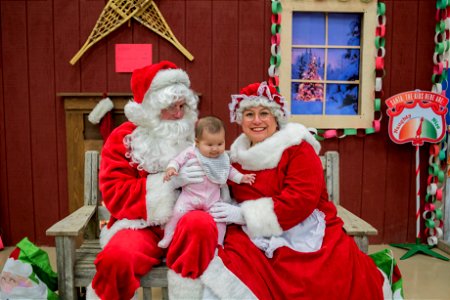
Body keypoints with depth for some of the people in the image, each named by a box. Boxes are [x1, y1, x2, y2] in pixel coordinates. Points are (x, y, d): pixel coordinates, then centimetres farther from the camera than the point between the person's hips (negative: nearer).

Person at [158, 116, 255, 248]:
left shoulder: (223, 158, 4)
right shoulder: (191, 153, -11)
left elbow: (229, 170, 18)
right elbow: (178, 160, -11)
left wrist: (241, 178, 9)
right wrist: (171, 168, -31)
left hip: (213, 198, 4)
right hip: (190, 195, -3)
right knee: (179, 212, -20)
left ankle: (217, 243, 17)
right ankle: (168, 236, 1)